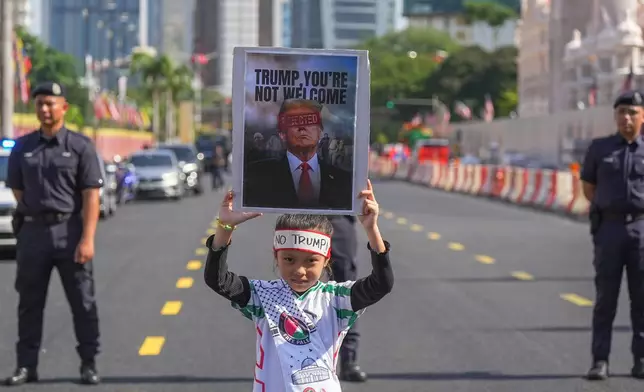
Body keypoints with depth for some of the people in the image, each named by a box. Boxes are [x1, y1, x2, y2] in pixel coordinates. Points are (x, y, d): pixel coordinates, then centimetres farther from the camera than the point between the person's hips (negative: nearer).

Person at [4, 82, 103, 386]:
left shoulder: (80, 146, -3)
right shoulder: (23, 147, 9)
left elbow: (91, 197, -8)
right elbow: (17, 190, 16)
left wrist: (87, 239, -15)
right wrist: (36, 213, 9)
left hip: (70, 231, -3)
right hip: (32, 231, 3)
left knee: (82, 301, 1)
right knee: (29, 302, 7)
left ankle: (89, 364, 9)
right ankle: (26, 366, 14)